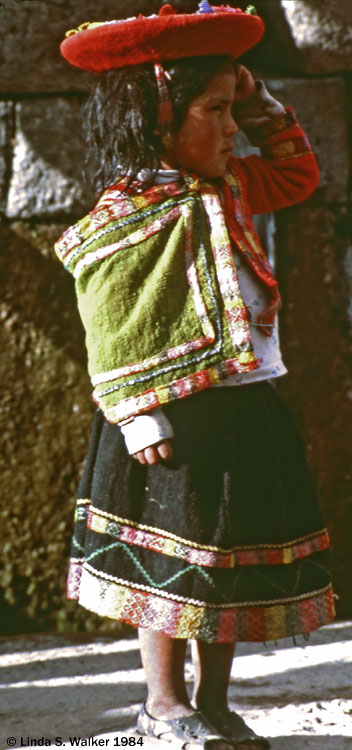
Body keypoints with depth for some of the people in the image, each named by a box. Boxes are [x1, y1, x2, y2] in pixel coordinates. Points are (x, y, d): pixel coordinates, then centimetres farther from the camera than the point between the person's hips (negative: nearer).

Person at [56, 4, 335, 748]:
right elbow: (115, 332, -15)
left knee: (236, 550, 13)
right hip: (181, 418, -9)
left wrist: (262, 107, 15)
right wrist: (139, 417, -19)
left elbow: (296, 173, 29)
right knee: (173, 549, 2)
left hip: (248, 408, 9)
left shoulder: (226, 185, 12)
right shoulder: (125, 214, -14)